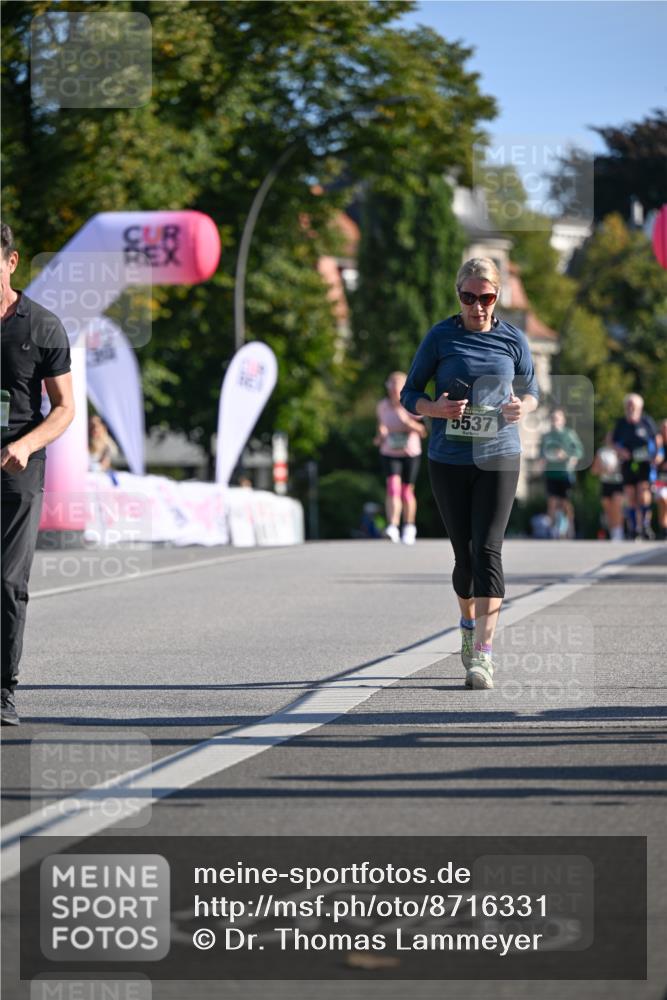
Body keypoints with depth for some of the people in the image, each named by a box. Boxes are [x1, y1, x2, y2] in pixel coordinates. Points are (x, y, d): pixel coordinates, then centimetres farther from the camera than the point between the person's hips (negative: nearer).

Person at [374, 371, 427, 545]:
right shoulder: (382, 406, -1)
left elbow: (423, 432, -8)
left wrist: (409, 423, -25)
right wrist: (380, 436, -3)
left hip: (411, 453, -1)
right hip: (389, 453, 1)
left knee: (407, 491, 9)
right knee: (393, 487, -19)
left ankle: (409, 528, 29)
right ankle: (393, 527, -30)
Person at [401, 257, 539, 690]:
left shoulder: (513, 339, 3)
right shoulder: (440, 337, 0)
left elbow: (530, 391, 15)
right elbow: (410, 394, 4)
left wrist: (522, 407, -9)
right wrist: (437, 408, -17)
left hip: (499, 457, -1)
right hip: (449, 460, 1)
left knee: (487, 551, -14)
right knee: (464, 554, 8)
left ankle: (483, 654, -17)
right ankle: (469, 625, 36)